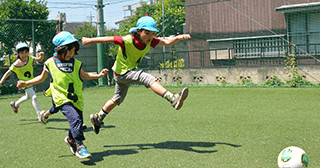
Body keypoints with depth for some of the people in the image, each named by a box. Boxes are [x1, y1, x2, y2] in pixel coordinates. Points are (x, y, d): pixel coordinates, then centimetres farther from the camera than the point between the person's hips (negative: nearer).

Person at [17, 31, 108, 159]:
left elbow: (83, 75, 26)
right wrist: (26, 83, 10)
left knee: (78, 123, 7)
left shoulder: (75, 63, 9)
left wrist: (98, 75, 15)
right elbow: (42, 78, 17)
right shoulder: (50, 63, 2)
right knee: (75, 119, -25)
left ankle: (70, 139, 37)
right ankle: (80, 146, -20)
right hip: (62, 99, -4)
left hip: (76, 99, 4)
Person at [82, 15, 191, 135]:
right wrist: (89, 40, -12)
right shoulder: (127, 41, -26)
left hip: (131, 70, 8)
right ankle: (173, 100, -33)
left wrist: (178, 38, -33)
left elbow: (167, 43, -14)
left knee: (117, 99, 23)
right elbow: (108, 39, -19)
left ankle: (98, 118, 38)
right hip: (122, 72, -8)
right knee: (150, 79, -26)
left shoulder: (150, 40, -9)